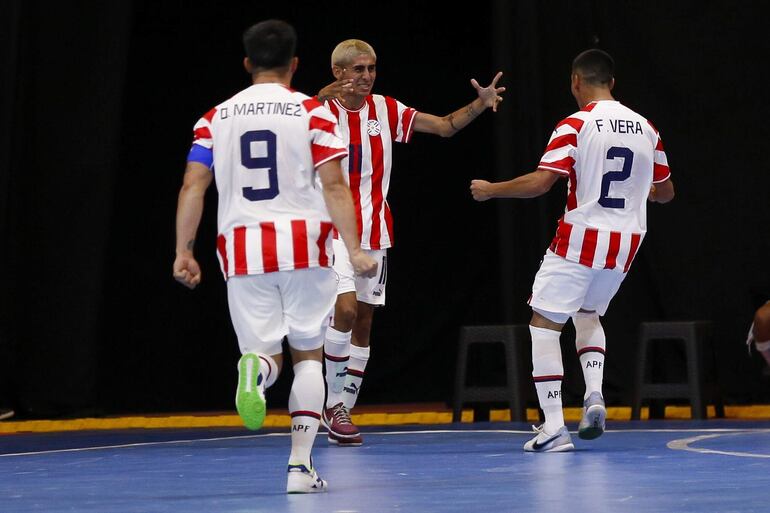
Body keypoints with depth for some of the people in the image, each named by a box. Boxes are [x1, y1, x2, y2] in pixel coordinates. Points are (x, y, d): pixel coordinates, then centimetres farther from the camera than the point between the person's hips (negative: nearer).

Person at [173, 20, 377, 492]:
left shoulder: (216, 118, 9)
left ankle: (256, 368, -32)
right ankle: (300, 465, 1)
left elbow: (193, 187, 3)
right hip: (303, 245, -2)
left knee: (266, 351, 7)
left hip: (241, 247, 2)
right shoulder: (312, 112, 1)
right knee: (309, 355, 11)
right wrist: (355, 250, -4)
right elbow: (334, 187, -6)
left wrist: (183, 252, 6)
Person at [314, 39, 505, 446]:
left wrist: (480, 104, -8)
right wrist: (323, 98, -44)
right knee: (345, 309, -21)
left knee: (364, 322, 6)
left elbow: (445, 126, 9)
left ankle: (343, 412, 15)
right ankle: (334, 401, -5)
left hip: (374, 234, 5)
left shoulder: (387, 110, 5)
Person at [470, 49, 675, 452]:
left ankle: (554, 428, -6)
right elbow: (665, 192, 17)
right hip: (626, 243, 6)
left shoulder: (576, 126, -10)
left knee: (544, 323, 3)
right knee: (588, 313, 28)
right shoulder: (645, 128, 7)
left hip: (581, 238, -6)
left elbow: (539, 183, -18)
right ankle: (594, 395, 5)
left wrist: (489, 190, -2)